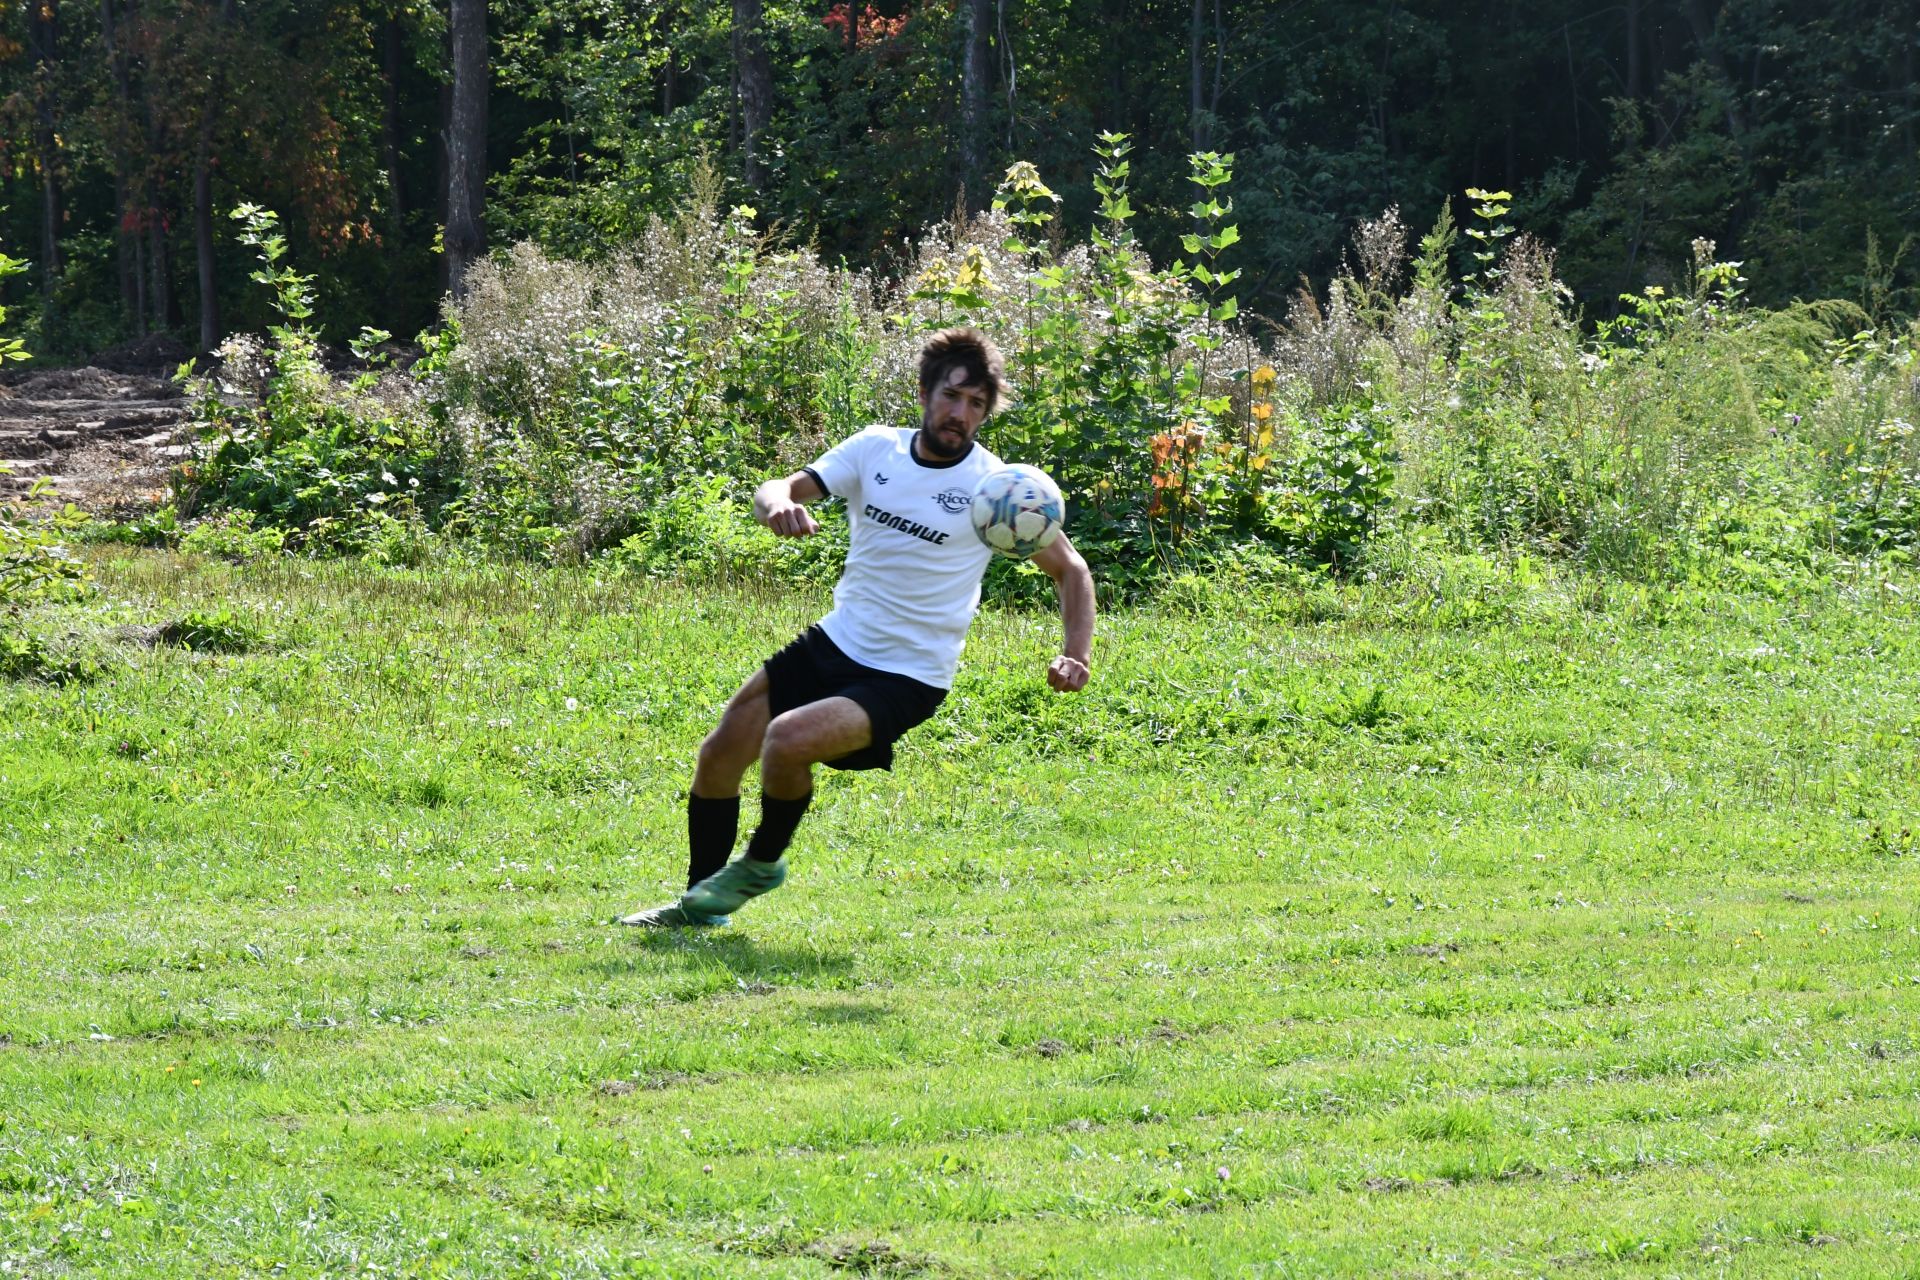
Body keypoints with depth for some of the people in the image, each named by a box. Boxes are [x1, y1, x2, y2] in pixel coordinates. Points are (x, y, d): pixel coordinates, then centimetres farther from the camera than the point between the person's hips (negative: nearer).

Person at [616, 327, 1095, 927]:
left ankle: (762, 865, 1)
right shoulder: (876, 449, -2)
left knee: (788, 739, -28)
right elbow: (779, 492, -10)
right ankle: (699, 902, 25)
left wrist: (1076, 655, -18)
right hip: (833, 645, 5)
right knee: (719, 756, 4)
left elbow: (1070, 569, -2)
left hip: (906, 678, -5)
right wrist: (777, 503, -35)